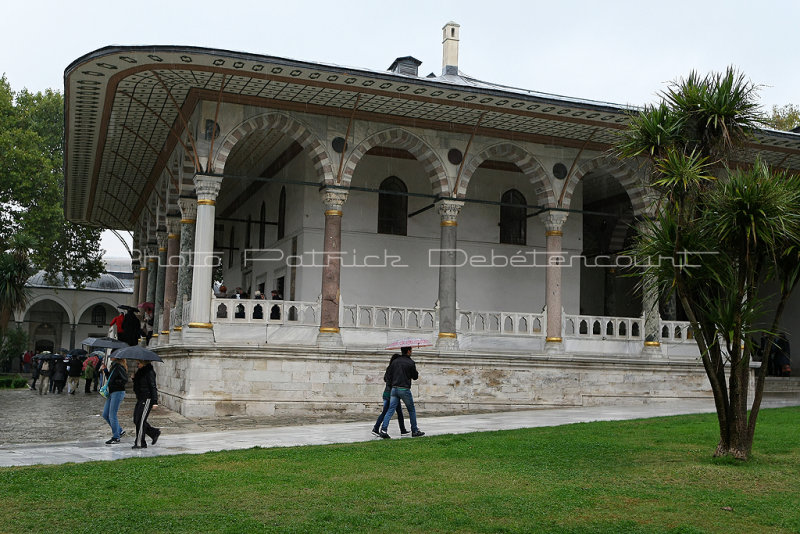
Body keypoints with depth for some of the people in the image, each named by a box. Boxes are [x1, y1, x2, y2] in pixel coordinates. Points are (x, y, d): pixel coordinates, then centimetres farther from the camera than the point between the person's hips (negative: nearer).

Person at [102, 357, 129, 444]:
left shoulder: (119, 366, -16)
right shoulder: (113, 365, 13)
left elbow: (125, 380, -22)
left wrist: (113, 382, -17)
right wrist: (105, 370, 11)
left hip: (118, 392, -10)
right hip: (111, 393, 10)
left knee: (112, 415, -4)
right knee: (105, 415, 13)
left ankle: (116, 438, 7)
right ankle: (120, 431, 24)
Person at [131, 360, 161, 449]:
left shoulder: (149, 372, -13)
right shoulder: (140, 371, 15)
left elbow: (153, 387, -17)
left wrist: (155, 402, -23)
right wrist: (134, 379, 4)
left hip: (147, 399, -10)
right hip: (140, 399, 10)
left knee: (140, 420, -9)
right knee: (136, 420, 10)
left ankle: (140, 443, -2)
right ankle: (155, 433, 21)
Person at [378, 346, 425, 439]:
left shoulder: (395, 361, 8)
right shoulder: (411, 363, -5)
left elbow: (387, 375, 6)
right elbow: (415, 377, 7)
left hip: (394, 389, 4)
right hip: (405, 389, -4)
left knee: (390, 410, -1)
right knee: (411, 410, 12)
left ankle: (383, 429, -15)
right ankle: (415, 431, 17)